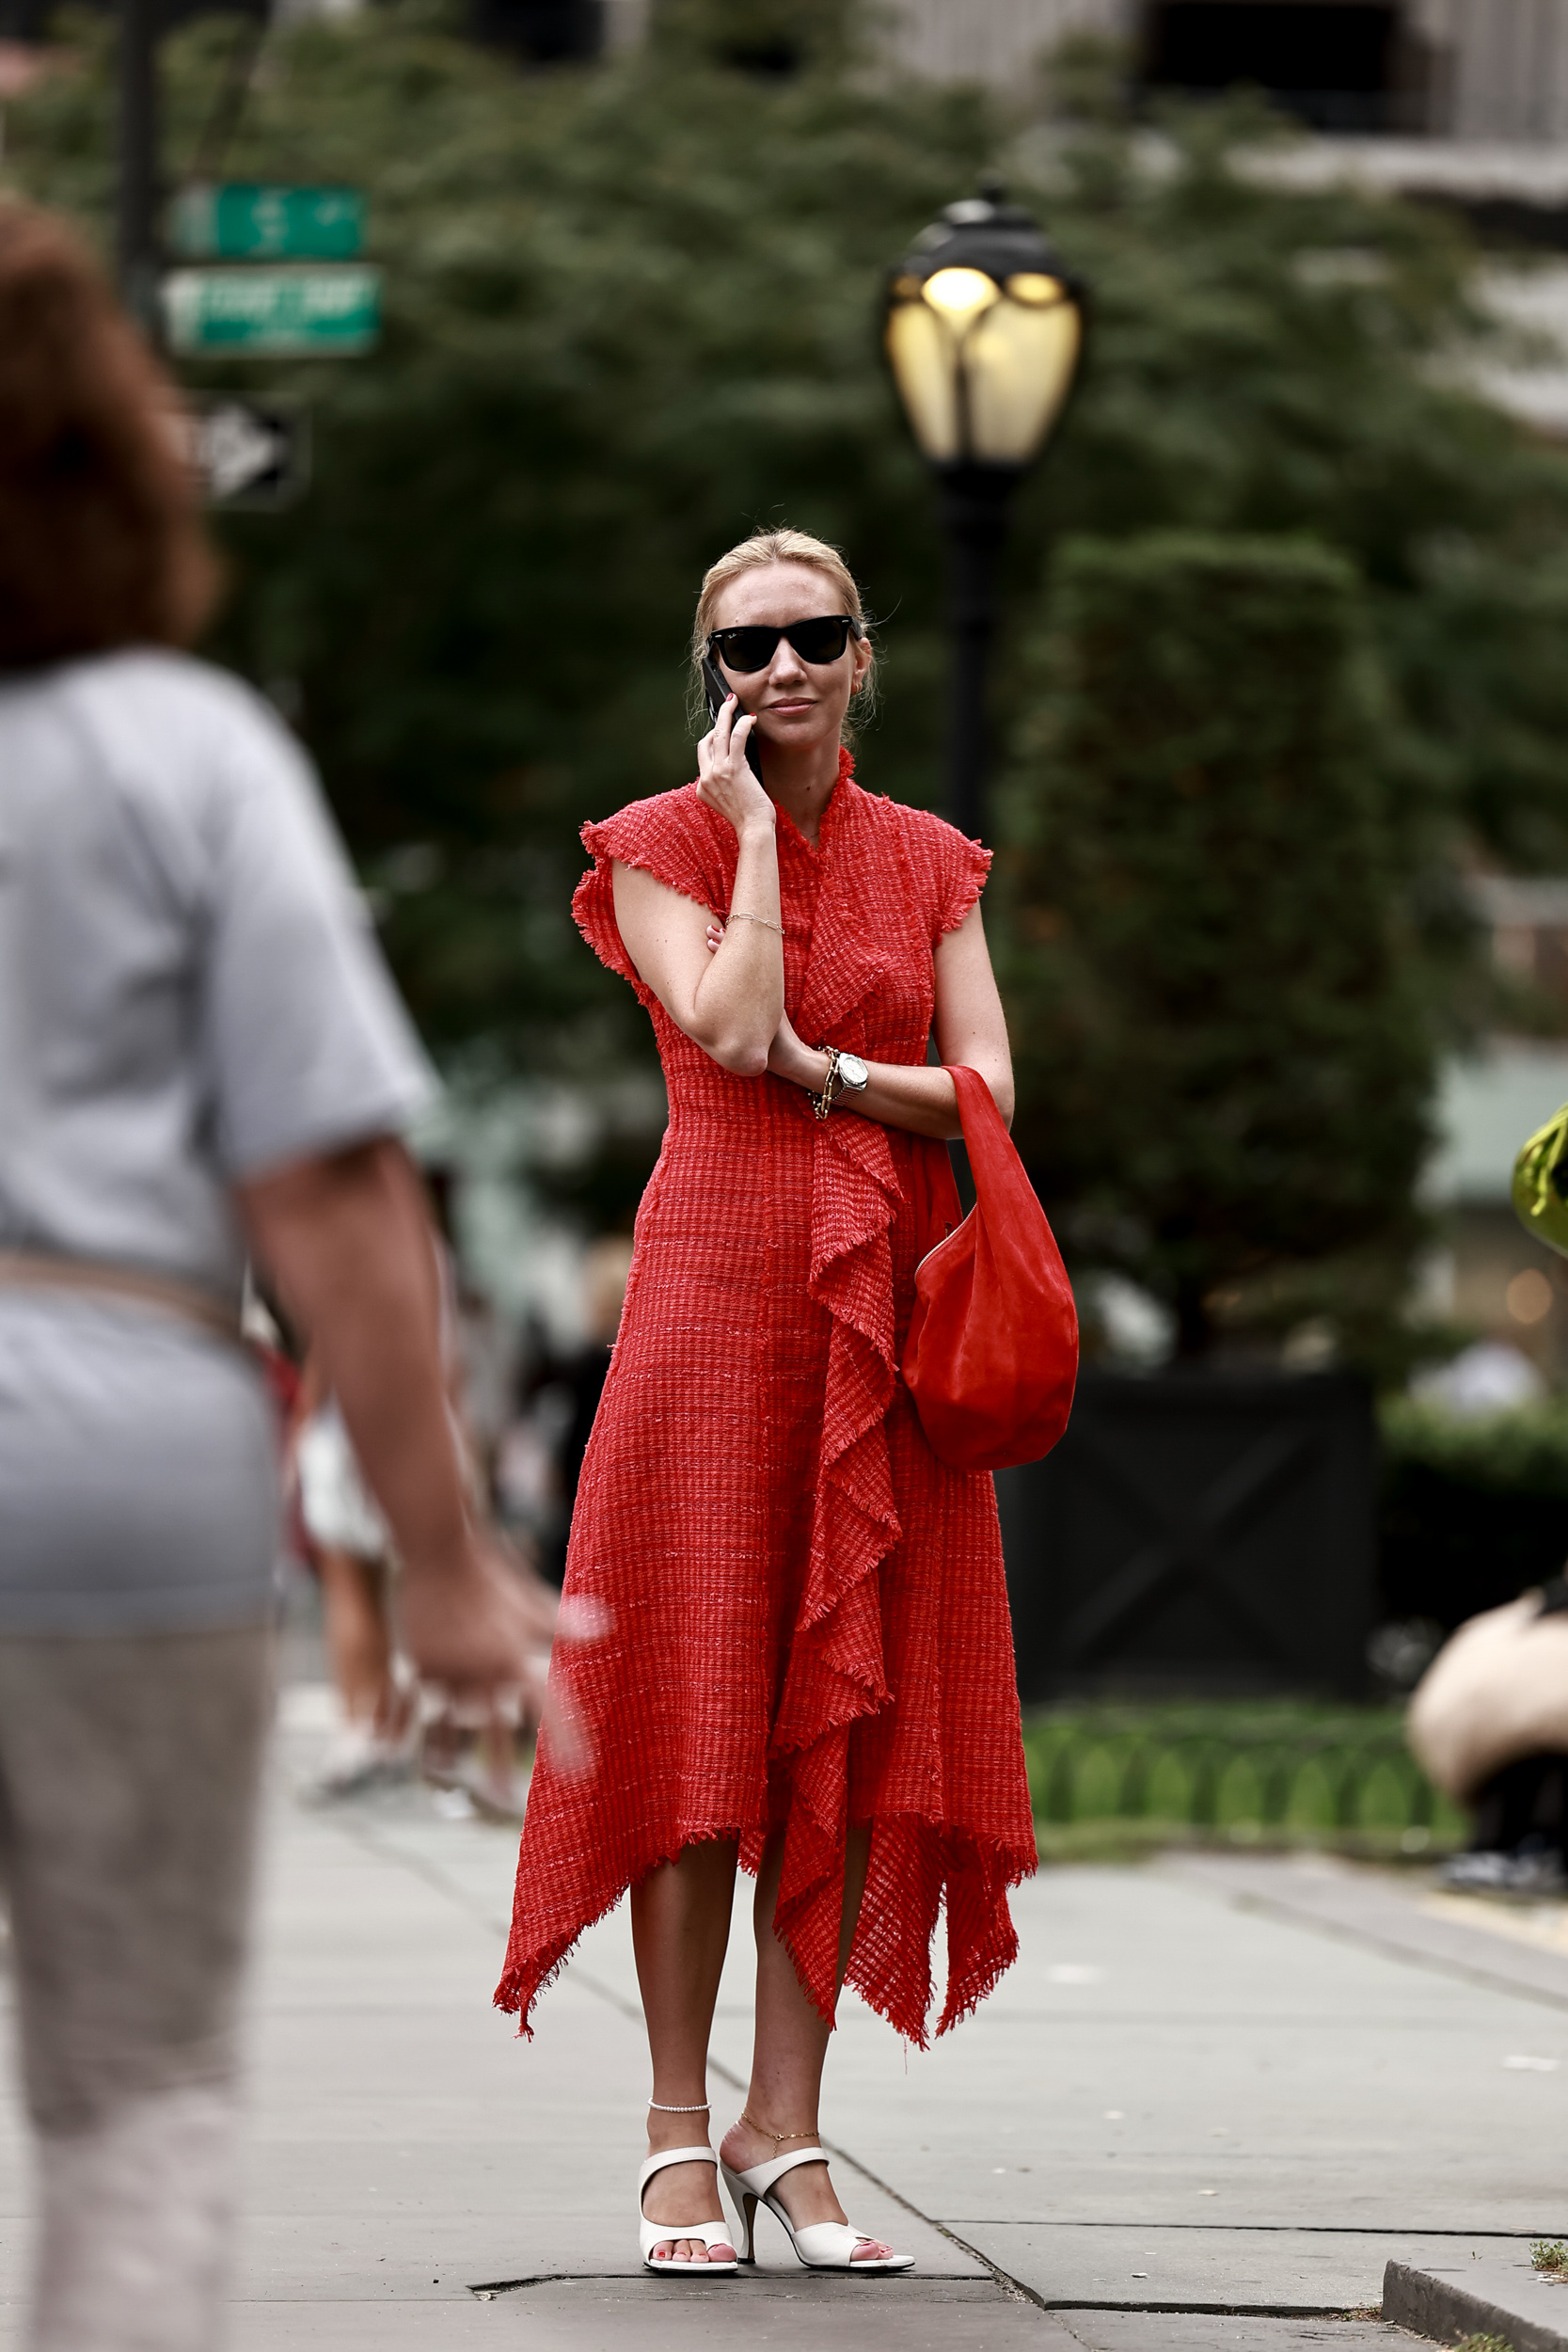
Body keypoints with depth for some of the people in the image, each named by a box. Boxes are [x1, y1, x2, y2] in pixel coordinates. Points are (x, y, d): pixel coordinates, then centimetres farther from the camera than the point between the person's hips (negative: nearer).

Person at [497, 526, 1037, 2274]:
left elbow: (988, 1088, 3)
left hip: (887, 1307, 3)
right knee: (703, 1711, -5)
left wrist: (825, 1070, -10)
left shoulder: (928, 864, 13)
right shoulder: (661, 845, 3)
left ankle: (785, 2129, 5)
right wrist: (753, 829, -7)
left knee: (856, 1717, 0)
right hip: (714, 1291, -3)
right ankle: (680, 2137, 0)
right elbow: (732, 1029, -13)